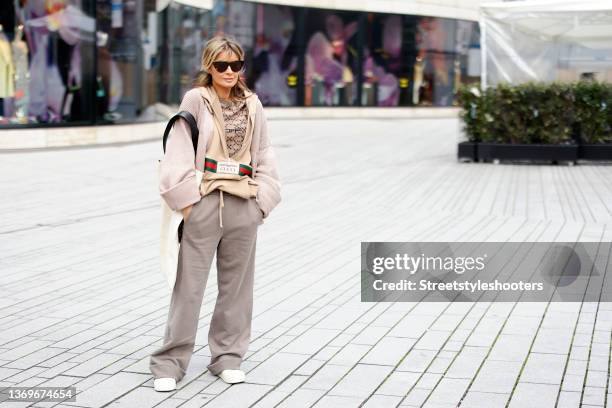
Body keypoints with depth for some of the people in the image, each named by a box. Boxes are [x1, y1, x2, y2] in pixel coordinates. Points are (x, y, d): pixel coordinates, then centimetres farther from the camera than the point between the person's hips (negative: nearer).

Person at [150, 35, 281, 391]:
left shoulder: (252, 104, 8)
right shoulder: (196, 100, -2)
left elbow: (264, 154, 11)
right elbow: (180, 151, -5)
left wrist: (262, 200, 4)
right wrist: (186, 199, -11)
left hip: (244, 205, 4)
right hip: (205, 202, -4)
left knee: (236, 284, 11)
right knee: (189, 285, -1)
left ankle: (228, 357, 22)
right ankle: (170, 361, 6)